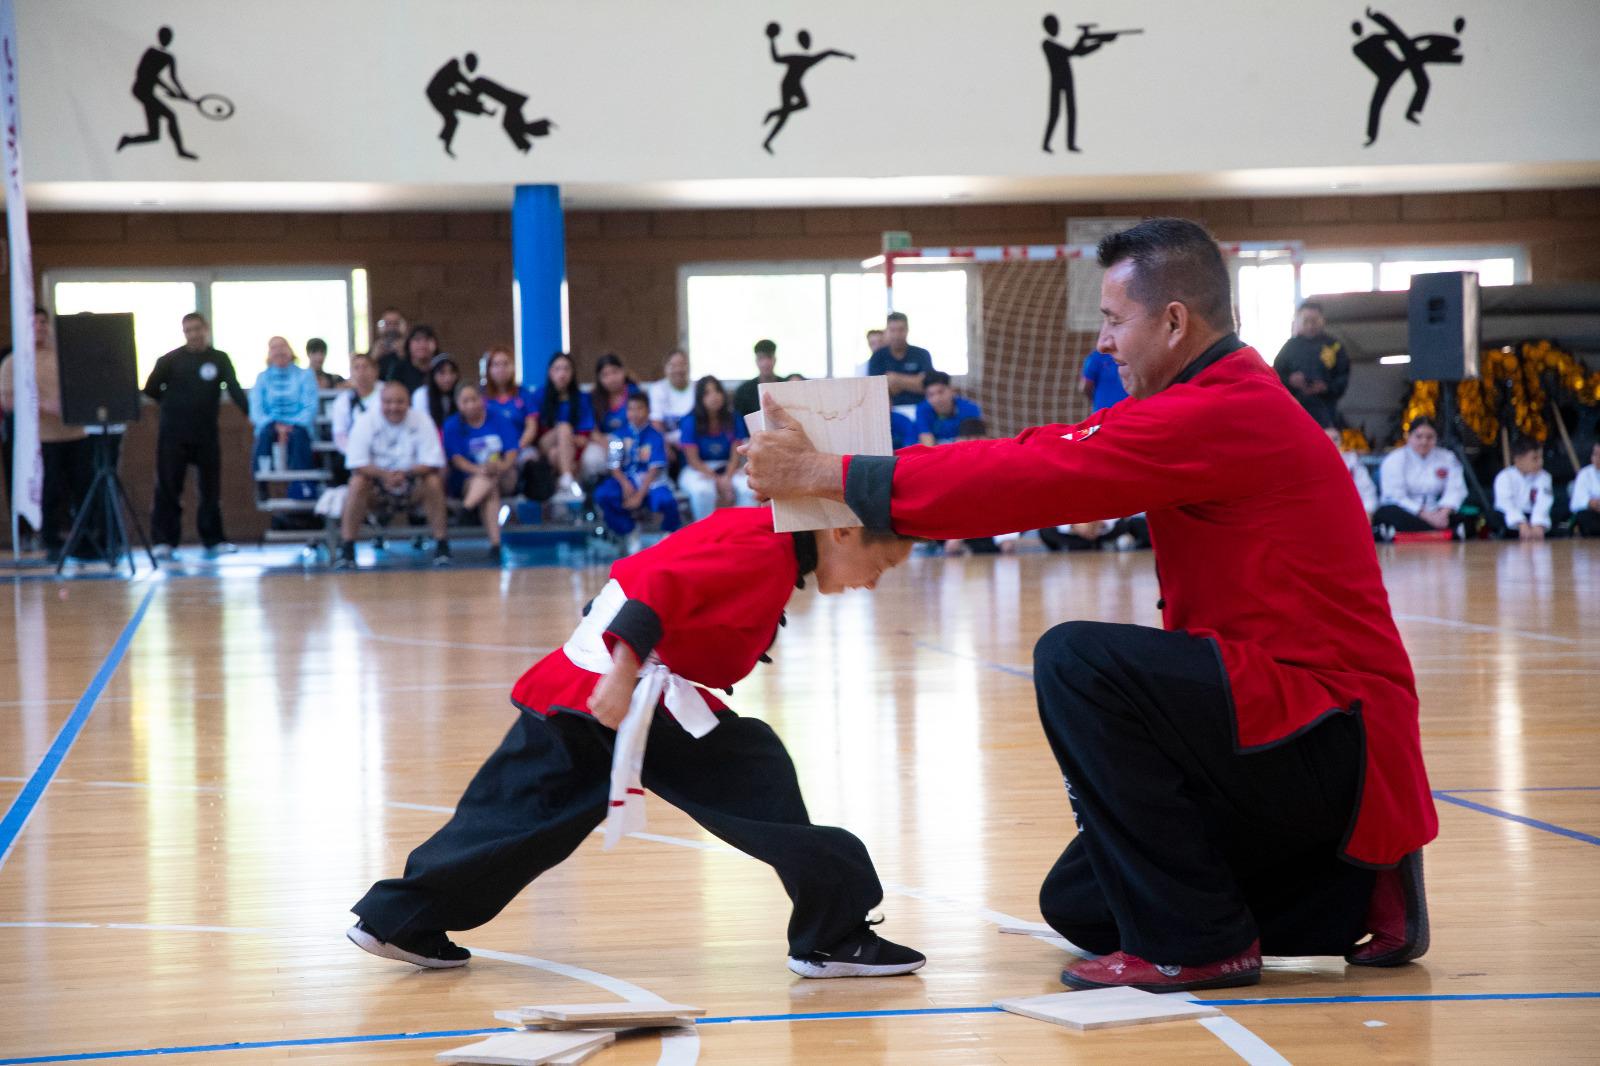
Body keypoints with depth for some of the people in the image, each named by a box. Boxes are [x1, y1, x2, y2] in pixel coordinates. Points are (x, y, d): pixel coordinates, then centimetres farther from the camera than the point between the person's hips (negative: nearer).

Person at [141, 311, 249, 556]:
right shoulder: (171, 360, 1)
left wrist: (252, 415, -17)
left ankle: (213, 539, 13)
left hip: (206, 435, 2)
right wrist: (173, 404, 1)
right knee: (168, 488, -2)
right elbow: (150, 390, 4)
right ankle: (164, 540, 2)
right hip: (173, 435, -2)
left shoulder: (220, 359, 5)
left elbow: (235, 390, -5)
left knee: (211, 489, 5)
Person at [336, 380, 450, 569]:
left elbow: (432, 463, -13)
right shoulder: (365, 423, -9)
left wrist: (406, 473, -32)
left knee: (433, 482, -28)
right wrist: (384, 474, -34)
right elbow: (357, 465, -16)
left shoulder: (421, 421, -8)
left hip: (411, 490, 1)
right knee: (357, 482, -31)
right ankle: (346, 551, -28)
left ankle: (441, 546, -20)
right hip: (377, 491, 0)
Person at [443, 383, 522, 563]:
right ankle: (495, 544, -47)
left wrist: (504, 465, -28)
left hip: (504, 477, 3)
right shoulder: (452, 426, 2)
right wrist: (478, 470, -30)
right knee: (491, 491, -34)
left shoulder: (498, 420, 4)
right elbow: (456, 459, -9)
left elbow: (512, 451, -4)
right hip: (467, 480, -3)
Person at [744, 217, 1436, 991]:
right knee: (1078, 902, 12)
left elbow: (1036, 476, -22)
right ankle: (1355, 900, 15)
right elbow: (1050, 460, 8)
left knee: (1074, 661, -22)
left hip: (1327, 744, -10)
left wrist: (828, 476, -16)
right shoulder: (1228, 399, 14)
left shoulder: (1224, 413, -19)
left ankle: (1195, 944, -13)